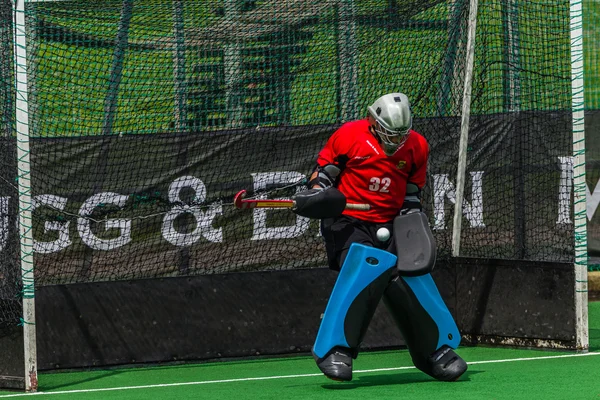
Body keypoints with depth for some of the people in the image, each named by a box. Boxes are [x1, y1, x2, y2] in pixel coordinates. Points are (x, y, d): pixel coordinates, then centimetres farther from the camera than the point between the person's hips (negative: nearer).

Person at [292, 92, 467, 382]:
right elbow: (324, 167, 3)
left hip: (390, 225, 4)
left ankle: (435, 350, 16)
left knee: (412, 281, -3)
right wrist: (317, 191, -14)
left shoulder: (417, 147, 2)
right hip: (348, 221, -4)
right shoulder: (349, 136, -9)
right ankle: (335, 350, -20)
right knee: (363, 274, -26)